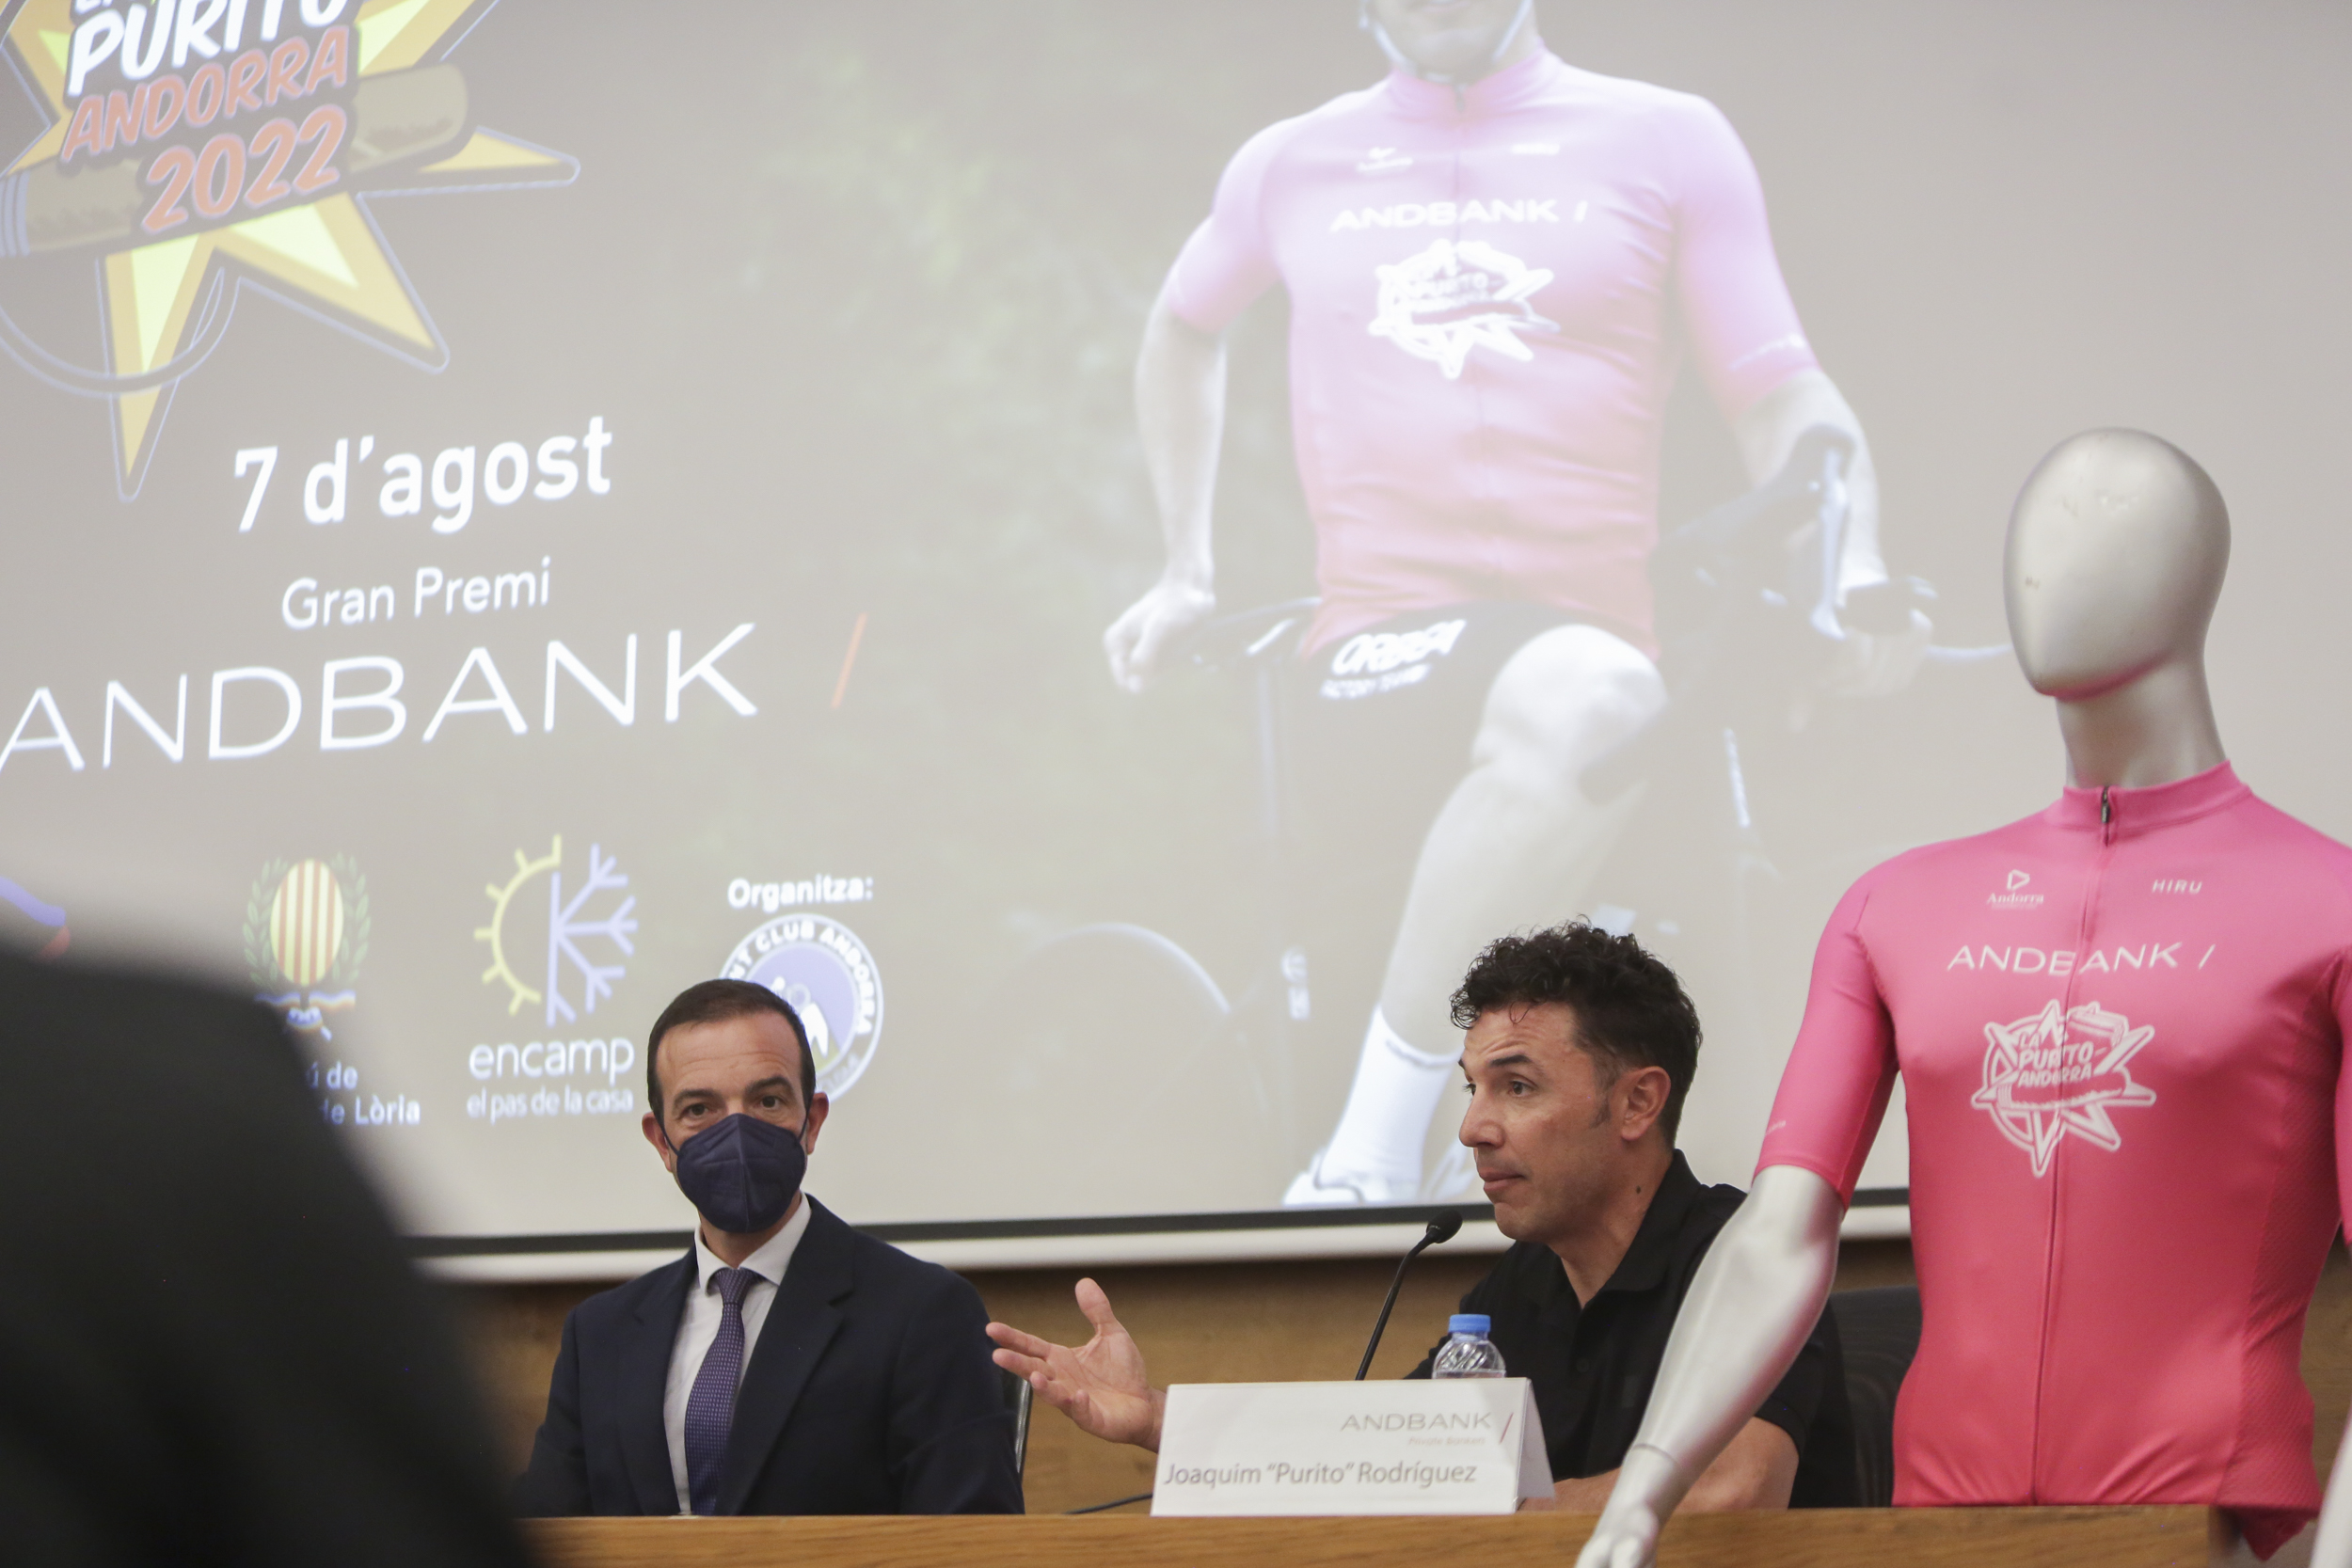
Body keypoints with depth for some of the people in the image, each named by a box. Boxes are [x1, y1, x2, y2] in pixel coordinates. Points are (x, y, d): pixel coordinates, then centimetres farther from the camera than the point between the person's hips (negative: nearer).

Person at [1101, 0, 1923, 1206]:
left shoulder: (1667, 141, 10)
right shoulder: (1293, 166, 15)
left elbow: (1784, 400, 7)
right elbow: (1182, 331, 36)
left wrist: (1849, 561, -13)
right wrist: (1186, 571, 31)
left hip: (1589, 627, 2)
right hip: (1377, 655, -2)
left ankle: (1369, 1156, -18)